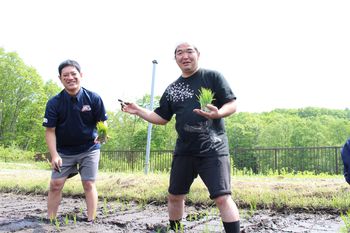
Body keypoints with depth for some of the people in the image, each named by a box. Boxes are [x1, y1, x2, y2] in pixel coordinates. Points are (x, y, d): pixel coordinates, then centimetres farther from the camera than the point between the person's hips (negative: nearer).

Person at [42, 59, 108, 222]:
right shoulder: (54, 103, -12)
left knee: (89, 184, -1)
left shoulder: (94, 98, -14)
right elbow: (50, 131, -9)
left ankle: (91, 222, 7)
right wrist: (54, 155, -20)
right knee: (55, 185, 1)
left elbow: (102, 122, -6)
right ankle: (50, 221, 14)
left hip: (89, 149, -1)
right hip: (64, 152, 2)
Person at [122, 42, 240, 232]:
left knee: (222, 197, -12)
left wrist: (218, 113, -27)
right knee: (174, 195, 14)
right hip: (184, 150, 5)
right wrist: (137, 110, 3)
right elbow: (161, 118, 15)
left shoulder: (212, 76, -3)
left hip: (213, 149, -5)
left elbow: (232, 105, -6)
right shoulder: (172, 89, 11)